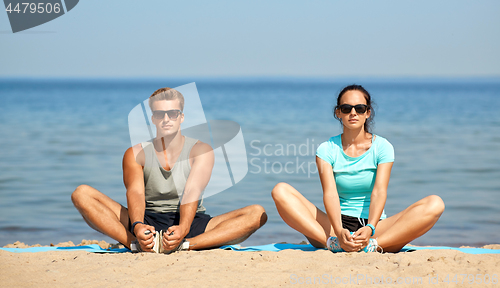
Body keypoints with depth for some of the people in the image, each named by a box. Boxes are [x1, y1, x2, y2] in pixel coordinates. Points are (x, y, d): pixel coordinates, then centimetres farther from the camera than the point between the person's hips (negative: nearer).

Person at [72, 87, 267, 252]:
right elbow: (135, 192, -16)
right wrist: (137, 226, -39)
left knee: (257, 214, -25)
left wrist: (183, 228, -38)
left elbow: (192, 193, -16)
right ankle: (136, 244, -39)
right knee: (82, 194, -19)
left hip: (190, 223, 0)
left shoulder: (201, 151, 1)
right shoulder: (135, 154, 3)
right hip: (148, 223, 0)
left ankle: (185, 245, -45)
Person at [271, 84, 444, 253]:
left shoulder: (382, 147, 2)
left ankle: (373, 245, -42)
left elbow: (379, 191, -12)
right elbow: (330, 193, -13)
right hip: (335, 225, 0)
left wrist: (370, 228, -33)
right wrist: (339, 232, -33)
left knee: (435, 204, -24)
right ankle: (332, 242, -39)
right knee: (281, 191, -21)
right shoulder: (327, 149, 3)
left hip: (376, 225, 0)